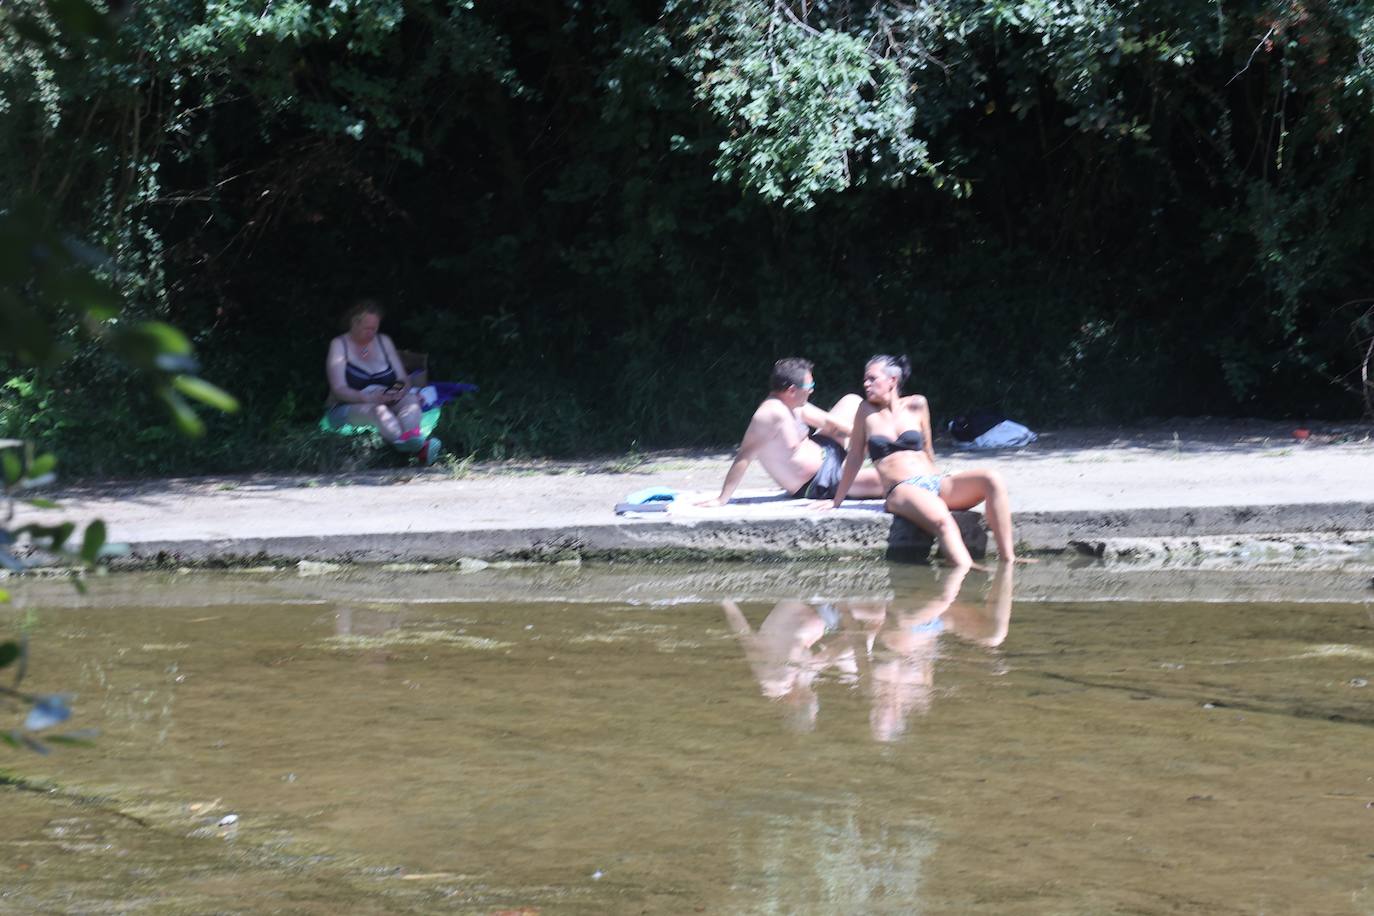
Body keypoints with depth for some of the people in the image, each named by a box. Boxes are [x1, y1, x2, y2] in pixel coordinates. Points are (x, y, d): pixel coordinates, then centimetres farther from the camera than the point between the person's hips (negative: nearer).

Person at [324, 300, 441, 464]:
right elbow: (339, 389, -11)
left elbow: (403, 381, 9)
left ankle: (411, 437, -61)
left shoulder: (383, 341, 15)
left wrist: (400, 392, -16)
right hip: (348, 409, -5)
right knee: (378, 410, -37)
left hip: (386, 403, 5)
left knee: (411, 399, -26)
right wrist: (368, 398, -28)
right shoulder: (339, 345, 1)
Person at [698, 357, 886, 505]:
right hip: (818, 485, -10)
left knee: (852, 402, 16)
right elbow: (744, 457, -34)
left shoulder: (794, 404, -5)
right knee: (884, 481, -16)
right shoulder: (771, 413, -33)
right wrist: (722, 499, -34)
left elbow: (827, 422, 10)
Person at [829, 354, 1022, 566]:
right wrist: (836, 502, 19)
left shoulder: (916, 405, 14)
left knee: (993, 480, -23)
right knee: (942, 520, -38)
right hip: (902, 491, -4)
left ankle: (1008, 563, -27)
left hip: (934, 483, 4)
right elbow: (855, 457, 16)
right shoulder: (867, 411, 10)